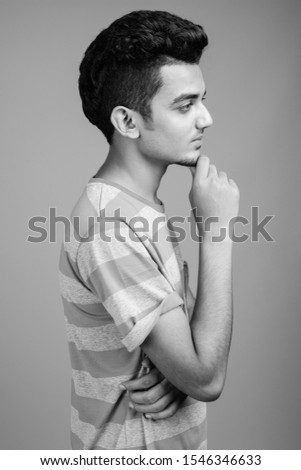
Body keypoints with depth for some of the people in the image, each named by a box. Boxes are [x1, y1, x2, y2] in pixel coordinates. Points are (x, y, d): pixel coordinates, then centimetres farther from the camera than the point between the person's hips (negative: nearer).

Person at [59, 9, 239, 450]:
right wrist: (217, 228, -25)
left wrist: (175, 372, -17)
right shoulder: (111, 229, -28)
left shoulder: (137, 205, 1)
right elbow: (208, 379, -26)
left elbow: (189, 337, 5)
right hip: (138, 449, -8)